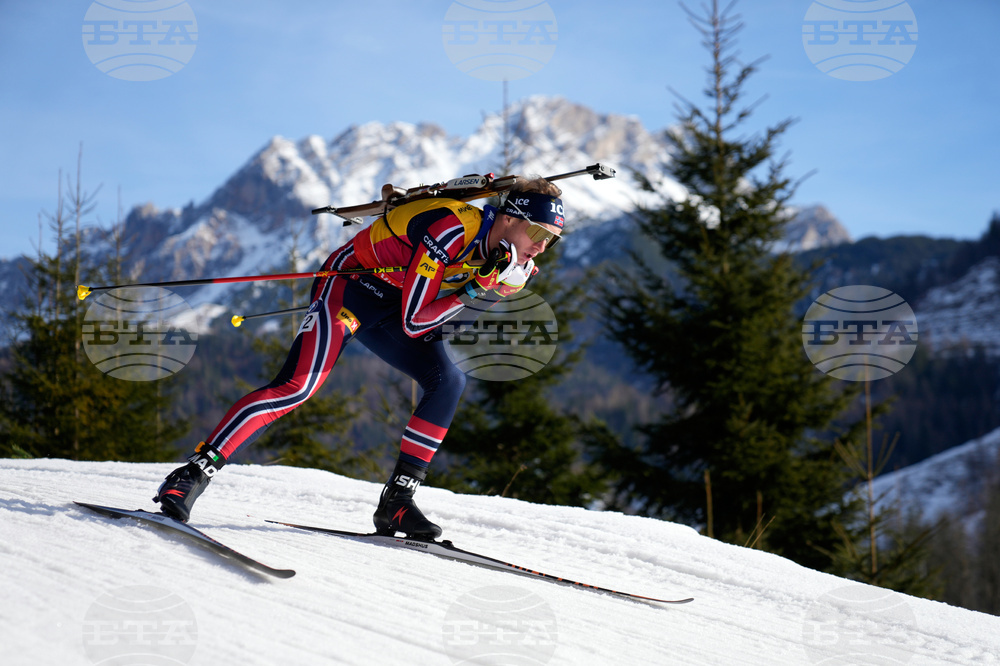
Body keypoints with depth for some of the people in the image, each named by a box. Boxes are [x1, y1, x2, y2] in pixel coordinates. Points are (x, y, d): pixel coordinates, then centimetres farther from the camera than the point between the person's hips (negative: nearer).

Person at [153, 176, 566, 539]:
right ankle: (192, 474, -23)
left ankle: (396, 502, -4)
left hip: (393, 303, 8)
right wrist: (471, 292, -27)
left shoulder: (504, 255, -4)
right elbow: (413, 323, -27)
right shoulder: (451, 229, -30)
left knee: (448, 382, -7)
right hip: (351, 283, -8)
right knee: (297, 387, -23)